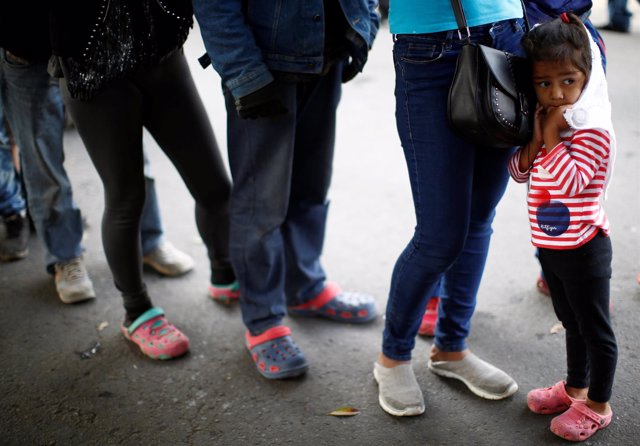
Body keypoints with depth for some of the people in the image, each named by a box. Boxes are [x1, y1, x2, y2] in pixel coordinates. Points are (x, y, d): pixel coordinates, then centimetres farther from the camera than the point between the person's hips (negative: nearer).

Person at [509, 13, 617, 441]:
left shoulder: (594, 131, -22)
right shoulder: (545, 121, 3)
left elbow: (567, 183, -31)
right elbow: (519, 171, 4)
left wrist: (551, 137, -27)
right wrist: (536, 138, -13)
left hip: (583, 249, -8)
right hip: (549, 244, 8)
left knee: (595, 328, 8)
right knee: (572, 322, 24)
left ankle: (598, 406, 23)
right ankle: (575, 387, 41)